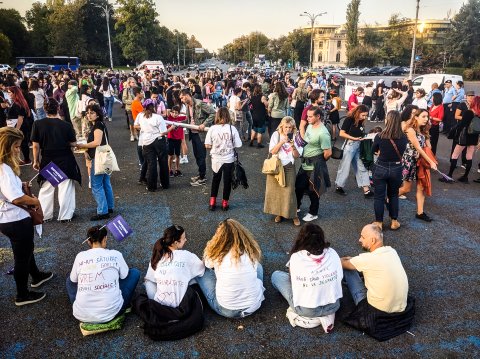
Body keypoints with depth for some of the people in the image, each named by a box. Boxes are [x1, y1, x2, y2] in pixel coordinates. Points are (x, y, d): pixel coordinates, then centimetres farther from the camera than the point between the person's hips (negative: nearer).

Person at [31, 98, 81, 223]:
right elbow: (73, 144, -6)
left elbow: (36, 145, -5)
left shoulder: (38, 124, -9)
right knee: (65, 189, 8)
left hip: (47, 162, 2)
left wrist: (36, 161, 6)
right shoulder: (66, 125, -13)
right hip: (65, 162, -2)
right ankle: (65, 216, 15)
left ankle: (44, 215, 25)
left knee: (46, 189, 16)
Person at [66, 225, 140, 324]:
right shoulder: (116, 255, -2)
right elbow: (124, 276, 14)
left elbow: (73, 280, 16)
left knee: (70, 279, 30)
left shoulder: (80, 256, 1)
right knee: (135, 272, 17)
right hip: (111, 313, -2)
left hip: (82, 316, 2)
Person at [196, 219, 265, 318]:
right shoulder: (251, 250, -8)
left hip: (226, 310, -3)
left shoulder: (217, 254, -15)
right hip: (254, 306, 3)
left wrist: (211, 245, 22)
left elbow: (207, 263, 8)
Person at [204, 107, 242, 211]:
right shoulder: (232, 129, -12)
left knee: (216, 179, 20)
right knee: (227, 180, 14)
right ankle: (225, 203, 22)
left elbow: (207, 146, -8)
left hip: (216, 159, 1)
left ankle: (212, 202, 22)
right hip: (229, 159, -1)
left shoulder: (212, 129, -11)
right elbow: (237, 145, -9)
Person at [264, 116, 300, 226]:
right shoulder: (276, 135, -3)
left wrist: (292, 146, -21)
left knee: (289, 191, -4)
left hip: (289, 167, -1)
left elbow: (296, 155, -4)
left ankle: (293, 214, 9)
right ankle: (279, 213, 24)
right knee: (275, 190, 8)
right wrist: (282, 141, -20)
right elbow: (272, 151, -10)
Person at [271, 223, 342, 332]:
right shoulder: (332, 253, -10)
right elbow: (339, 277, 3)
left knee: (276, 275, 13)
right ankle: (326, 314, 15)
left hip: (306, 311, -5)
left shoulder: (296, 257, -18)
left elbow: (292, 276, -1)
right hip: (333, 306, 5)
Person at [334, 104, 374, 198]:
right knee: (345, 167, 5)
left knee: (361, 167, 7)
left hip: (359, 146, 7)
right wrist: (354, 138, -18)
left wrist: (363, 138, -7)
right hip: (350, 146, -7)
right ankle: (338, 186, 22)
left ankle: (366, 190, 10)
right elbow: (341, 133, -16)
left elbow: (361, 135, 12)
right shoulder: (349, 119, -11)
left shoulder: (361, 122, 8)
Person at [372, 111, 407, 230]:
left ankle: (378, 222, 21)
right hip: (396, 169, 3)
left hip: (381, 168, -2)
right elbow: (401, 152, 8)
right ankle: (394, 221, 30)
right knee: (393, 195, 21)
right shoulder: (403, 138, -9)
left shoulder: (380, 136, -16)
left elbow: (374, 150, 2)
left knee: (379, 196, 11)